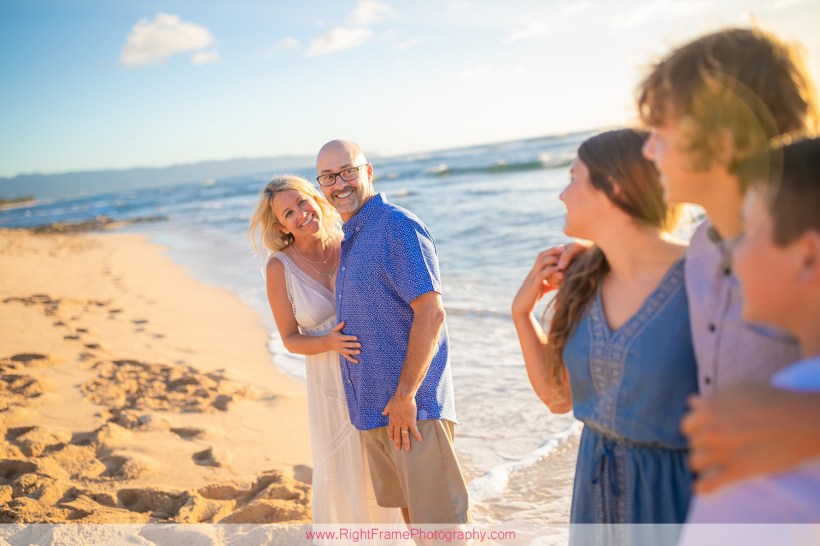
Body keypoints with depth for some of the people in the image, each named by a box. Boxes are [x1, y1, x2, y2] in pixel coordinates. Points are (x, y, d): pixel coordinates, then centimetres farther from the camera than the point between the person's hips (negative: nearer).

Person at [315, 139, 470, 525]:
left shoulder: (397, 226, -14)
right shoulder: (350, 238, 15)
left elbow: (431, 312, -21)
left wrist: (405, 395, -21)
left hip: (412, 406, -9)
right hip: (372, 407, 9)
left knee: (438, 516, 1)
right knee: (408, 508, 21)